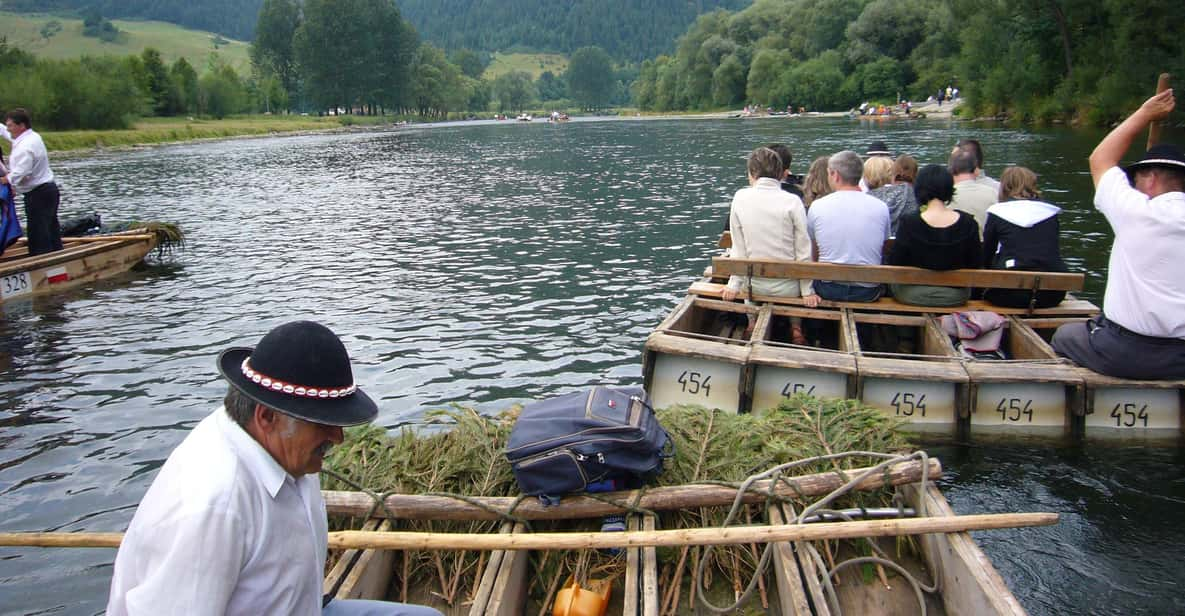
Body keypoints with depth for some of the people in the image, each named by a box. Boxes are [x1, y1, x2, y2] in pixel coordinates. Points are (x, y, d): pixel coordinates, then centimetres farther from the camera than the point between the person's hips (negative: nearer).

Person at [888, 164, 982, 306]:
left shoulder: (909, 223, -20)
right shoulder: (968, 223, -12)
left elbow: (894, 263, -10)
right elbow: (976, 265, -2)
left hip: (913, 295, -3)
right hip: (956, 297, 3)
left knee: (893, 281, 28)